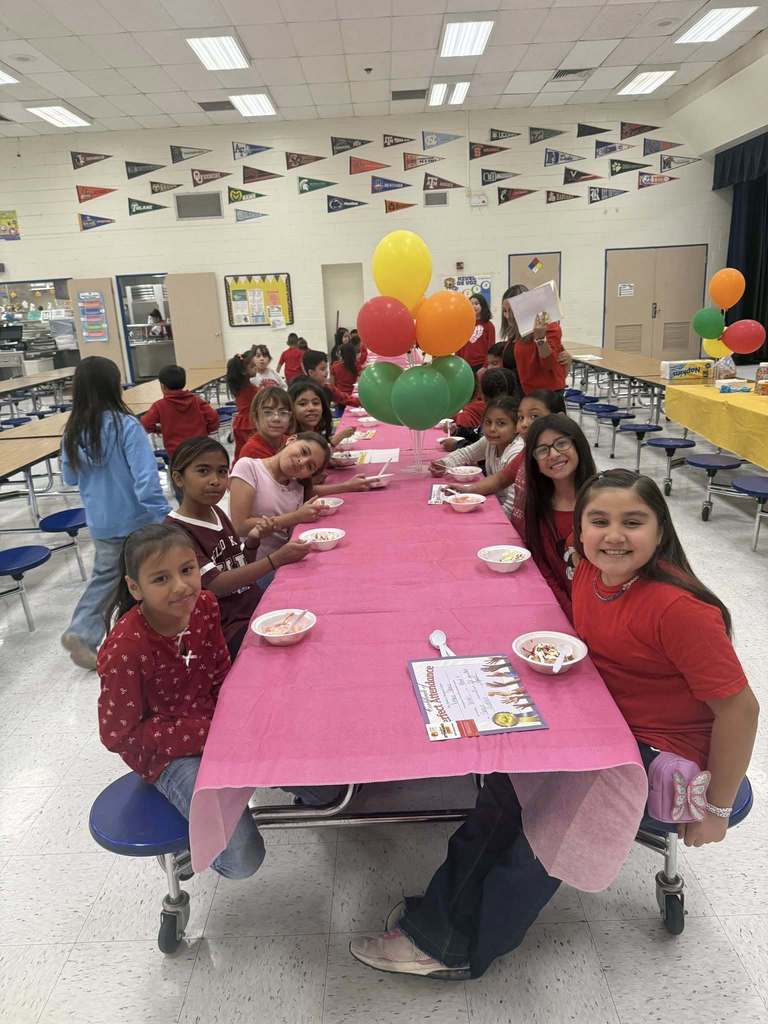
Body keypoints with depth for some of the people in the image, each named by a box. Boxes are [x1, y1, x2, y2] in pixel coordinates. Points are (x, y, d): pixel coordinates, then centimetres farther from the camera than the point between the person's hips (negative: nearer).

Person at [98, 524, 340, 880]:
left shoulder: (204, 606, -12)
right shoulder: (124, 650, -28)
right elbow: (118, 735, -19)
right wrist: (206, 734, -22)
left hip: (216, 722, 5)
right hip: (167, 752, -5)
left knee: (324, 789, -3)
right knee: (243, 859, -19)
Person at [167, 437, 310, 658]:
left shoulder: (217, 513, 9)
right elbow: (216, 585, -22)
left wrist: (252, 541, -5)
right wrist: (277, 559, -28)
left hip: (257, 607, 7)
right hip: (229, 630, -7)